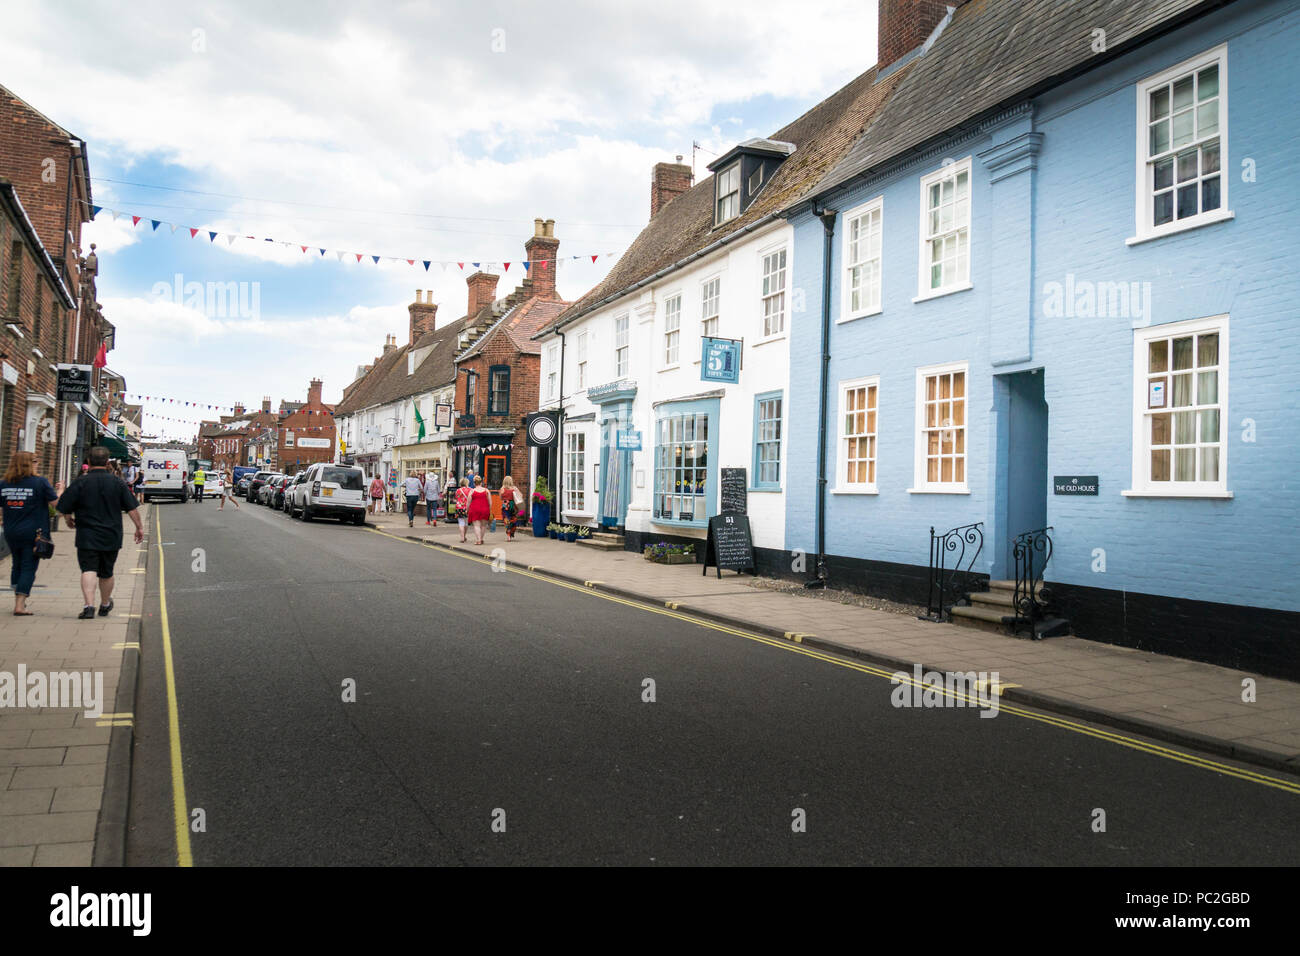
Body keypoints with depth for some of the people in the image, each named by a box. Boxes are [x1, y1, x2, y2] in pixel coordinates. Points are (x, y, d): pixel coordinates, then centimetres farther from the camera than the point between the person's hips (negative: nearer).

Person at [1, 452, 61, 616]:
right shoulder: (40, 482, -10)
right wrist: (61, 490, 9)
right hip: (33, 533, -5)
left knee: (17, 565, 19)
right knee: (29, 568, -1)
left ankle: (18, 601, 25)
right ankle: (20, 606, -7)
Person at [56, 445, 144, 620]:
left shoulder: (80, 483, -5)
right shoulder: (118, 483, 0)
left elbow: (62, 508, -3)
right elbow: (132, 508, 0)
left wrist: (69, 519, 17)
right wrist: (139, 527, 9)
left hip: (87, 537, -2)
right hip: (111, 537, 3)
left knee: (88, 570, -7)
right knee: (106, 573, 15)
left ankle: (89, 606, -24)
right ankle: (105, 605, 32)